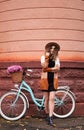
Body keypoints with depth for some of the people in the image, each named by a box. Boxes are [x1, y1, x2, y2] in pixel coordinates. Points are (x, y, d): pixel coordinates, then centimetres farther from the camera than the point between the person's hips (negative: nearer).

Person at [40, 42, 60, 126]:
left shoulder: (56, 58, 8)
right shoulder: (43, 57, 1)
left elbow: (57, 68, -7)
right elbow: (44, 66, -15)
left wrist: (48, 69, -14)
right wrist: (47, 57, -19)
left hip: (53, 80, 1)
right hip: (45, 79, -1)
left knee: (51, 99, -7)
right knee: (46, 99, 6)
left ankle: (50, 118, -8)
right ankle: (47, 115, 24)